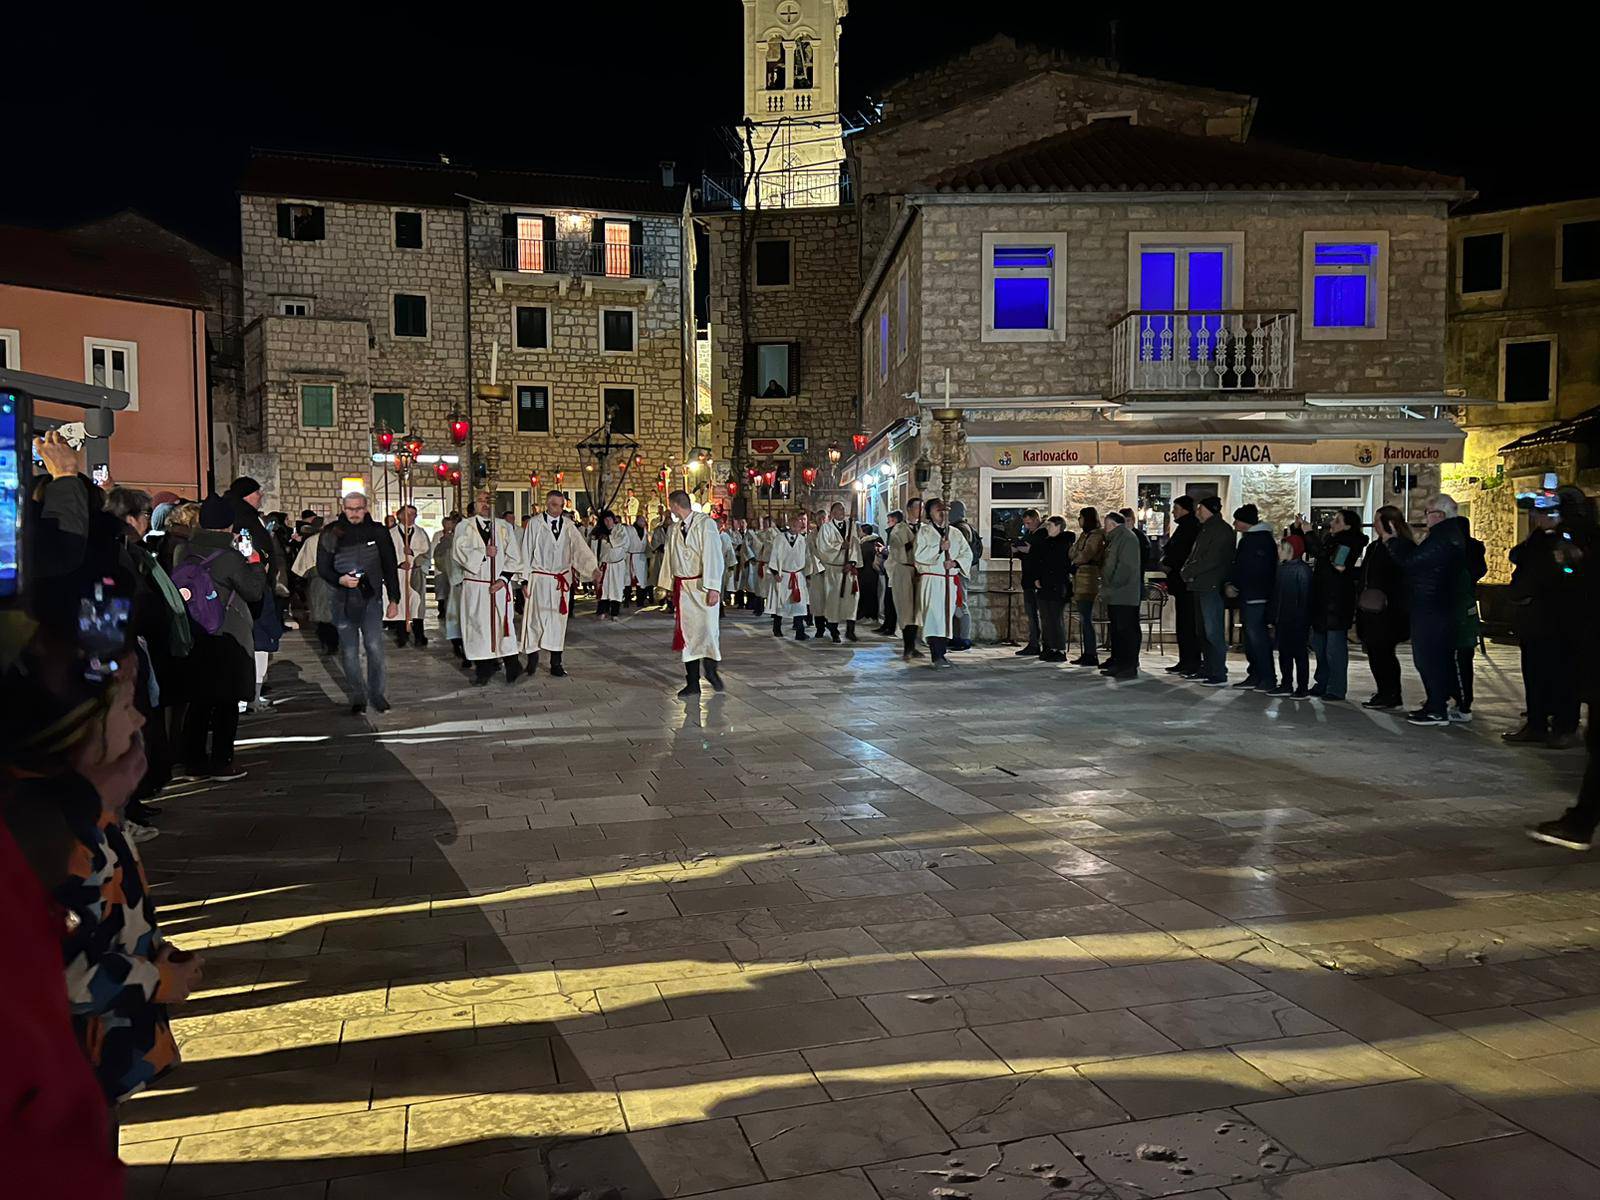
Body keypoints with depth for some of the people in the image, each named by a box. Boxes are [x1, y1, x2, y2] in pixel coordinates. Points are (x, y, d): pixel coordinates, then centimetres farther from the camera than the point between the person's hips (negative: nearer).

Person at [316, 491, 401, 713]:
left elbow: (390, 567, 8)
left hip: (371, 597, -1)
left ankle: (378, 695, 3)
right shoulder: (331, 535, 1)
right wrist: (340, 580, -17)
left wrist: (394, 599, 5)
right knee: (349, 652, 4)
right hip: (343, 601, 1)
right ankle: (357, 698, 14)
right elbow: (322, 568, 4)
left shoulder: (378, 532, 3)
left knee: (375, 647, -9)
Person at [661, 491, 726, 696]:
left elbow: (713, 556, -14)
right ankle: (692, 683, 10)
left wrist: (713, 587, -19)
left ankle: (711, 669, 23)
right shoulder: (675, 530, 8)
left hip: (703, 587, -5)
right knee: (687, 632, 4)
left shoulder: (706, 524, -9)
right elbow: (670, 558, 15)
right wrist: (668, 586, 12)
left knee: (707, 628, -4)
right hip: (683, 587, 5)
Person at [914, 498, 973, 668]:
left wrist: (955, 562, -10)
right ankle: (936, 656, -13)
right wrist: (939, 547, -17)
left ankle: (942, 654, 11)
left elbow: (967, 553, 9)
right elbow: (918, 554, -9)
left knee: (947, 616, 5)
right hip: (931, 580, -5)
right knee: (934, 617, -12)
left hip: (950, 581, 5)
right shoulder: (924, 530, 3)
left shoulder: (955, 533, 14)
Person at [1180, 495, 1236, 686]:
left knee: (1213, 632, -9)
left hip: (1212, 587, -10)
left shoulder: (1222, 530, -10)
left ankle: (1219, 675, -7)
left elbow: (1211, 560, -18)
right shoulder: (1204, 529, 20)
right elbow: (1194, 555, 21)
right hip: (1200, 586, 10)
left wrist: (1188, 572, -11)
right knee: (1202, 632, 12)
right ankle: (1207, 670, 19)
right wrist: (1187, 569, 1)